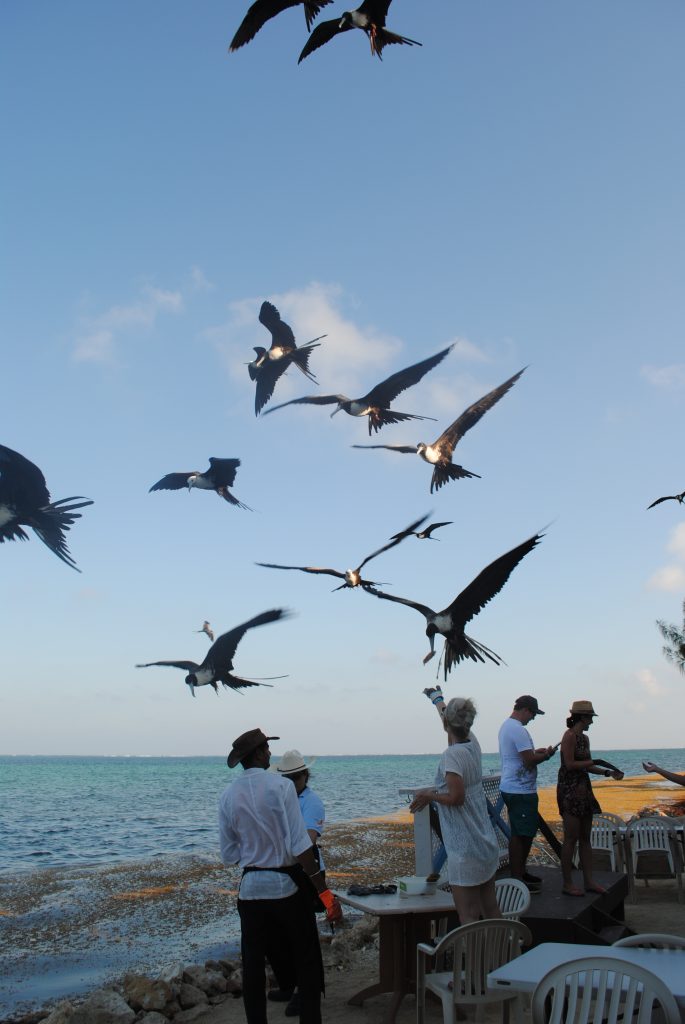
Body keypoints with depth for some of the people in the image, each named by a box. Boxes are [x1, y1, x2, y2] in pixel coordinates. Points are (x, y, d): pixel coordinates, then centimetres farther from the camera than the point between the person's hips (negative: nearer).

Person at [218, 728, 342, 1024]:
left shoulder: (228, 796, -2)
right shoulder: (280, 786, -14)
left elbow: (229, 855, 3)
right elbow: (300, 846, -19)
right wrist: (324, 892, -15)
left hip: (251, 888, 4)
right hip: (288, 887, -3)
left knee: (253, 964, 15)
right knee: (306, 963, 10)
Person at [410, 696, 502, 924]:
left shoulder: (451, 755, -20)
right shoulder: (473, 745, 2)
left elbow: (456, 797, -26)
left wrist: (428, 795, -8)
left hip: (464, 850, -8)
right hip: (486, 843, 8)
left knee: (469, 918, -1)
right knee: (491, 910, 17)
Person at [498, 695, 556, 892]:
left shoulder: (506, 726, 14)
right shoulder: (518, 729, -19)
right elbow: (529, 761, -22)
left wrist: (536, 752, 16)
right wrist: (546, 755, -6)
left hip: (511, 788, 11)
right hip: (520, 791, -11)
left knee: (525, 832, 18)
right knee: (520, 835, -5)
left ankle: (520, 872, 26)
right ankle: (517, 879, 0)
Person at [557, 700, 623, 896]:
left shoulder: (584, 738, 14)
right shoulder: (570, 736, -13)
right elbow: (570, 764, -19)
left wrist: (608, 772, 8)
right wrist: (594, 762, -12)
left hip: (583, 789, 9)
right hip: (570, 790, -9)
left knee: (585, 838, 11)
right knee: (571, 838, -4)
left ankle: (589, 881, 17)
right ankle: (567, 884, 3)